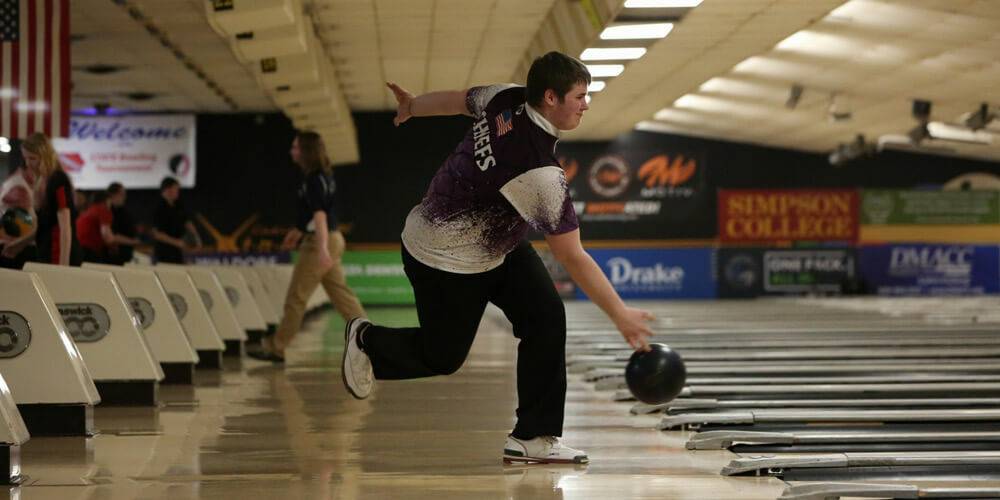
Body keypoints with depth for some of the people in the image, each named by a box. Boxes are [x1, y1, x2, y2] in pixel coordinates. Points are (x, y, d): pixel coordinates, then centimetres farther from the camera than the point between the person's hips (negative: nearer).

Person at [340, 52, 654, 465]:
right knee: (441, 357, 10)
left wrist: (413, 105, 28)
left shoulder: (507, 99, -15)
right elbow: (573, 258, -32)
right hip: (446, 261, -9)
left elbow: (458, 100, 6)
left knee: (546, 319, -5)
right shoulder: (541, 174, -37)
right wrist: (621, 315, -25)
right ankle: (366, 341, 39)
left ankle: (533, 437, 1)